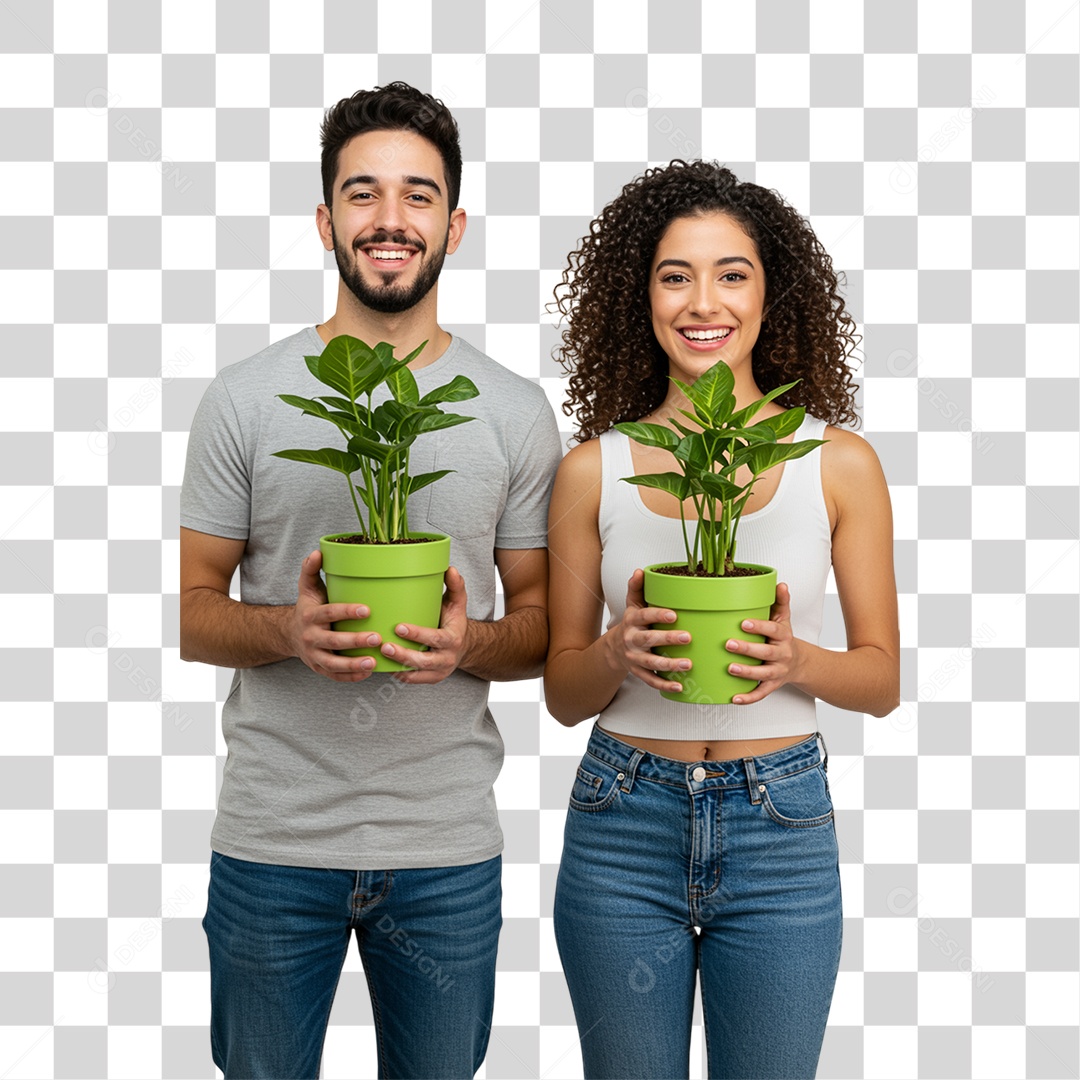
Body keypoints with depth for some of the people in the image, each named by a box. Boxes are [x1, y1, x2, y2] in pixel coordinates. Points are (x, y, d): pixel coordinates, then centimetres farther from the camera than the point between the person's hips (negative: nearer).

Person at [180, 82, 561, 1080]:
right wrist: (287, 629, -19)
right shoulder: (244, 399, -1)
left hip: (449, 849, 1)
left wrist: (472, 640, -17)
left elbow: (543, 620, 6)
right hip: (271, 842, 0)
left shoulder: (516, 411, 1)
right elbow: (190, 605, 2)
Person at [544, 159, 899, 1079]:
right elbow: (562, 693, 4)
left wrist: (795, 660, -17)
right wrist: (619, 653, -17)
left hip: (781, 830, 0)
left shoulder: (838, 461, -2)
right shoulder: (594, 468, -1)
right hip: (623, 823, 1)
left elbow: (882, 679, 3)